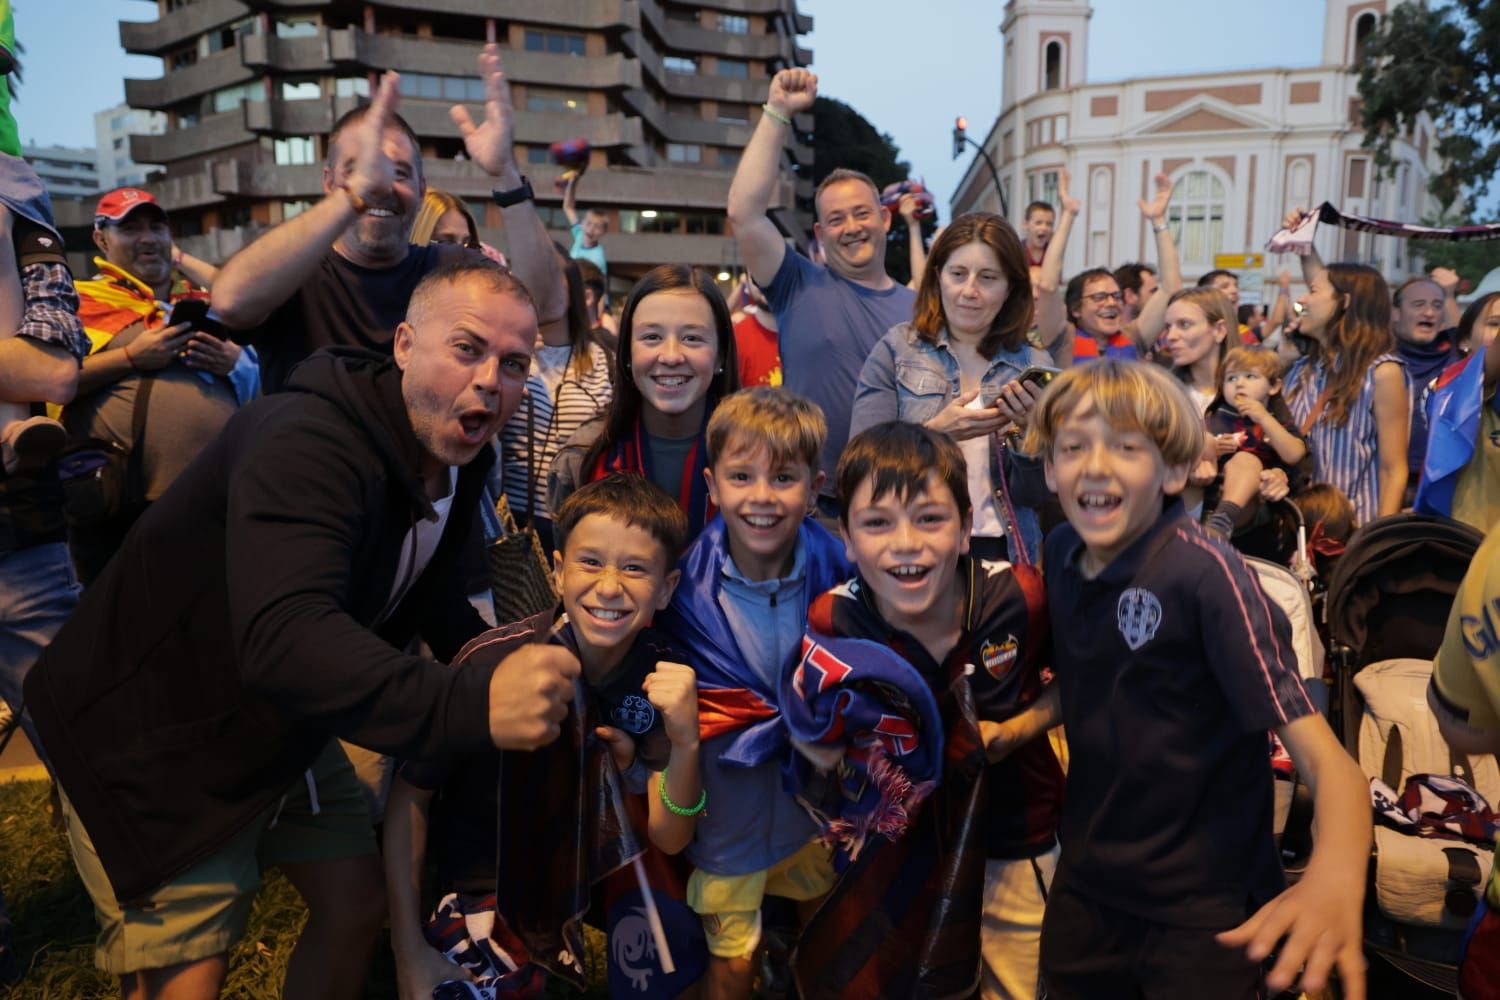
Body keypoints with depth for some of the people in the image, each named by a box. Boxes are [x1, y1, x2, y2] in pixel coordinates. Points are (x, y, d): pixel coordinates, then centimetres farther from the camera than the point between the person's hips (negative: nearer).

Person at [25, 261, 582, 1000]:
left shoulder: (460, 454, -5)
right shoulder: (306, 447, -33)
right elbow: (286, 640, -48)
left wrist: (508, 671, -6)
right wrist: (472, 707, -59)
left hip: (284, 727, 8)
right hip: (155, 739, -8)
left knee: (357, 905, 13)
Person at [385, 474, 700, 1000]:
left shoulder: (661, 680, -13)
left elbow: (667, 838, -14)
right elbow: (410, 795, -15)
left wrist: (685, 743, -33)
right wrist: (408, 952, -15)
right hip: (484, 882, -4)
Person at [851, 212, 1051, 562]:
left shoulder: (1034, 365, 9)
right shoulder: (895, 350, 4)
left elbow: (1036, 495, 8)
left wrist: (1030, 430, -9)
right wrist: (935, 432, -17)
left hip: (1002, 552, 2)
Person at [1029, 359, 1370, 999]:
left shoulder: (1205, 573, -21)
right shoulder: (1059, 554, -4)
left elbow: (1315, 748, -29)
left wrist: (1338, 874, -45)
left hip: (1203, 907, -5)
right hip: (1084, 887, 5)